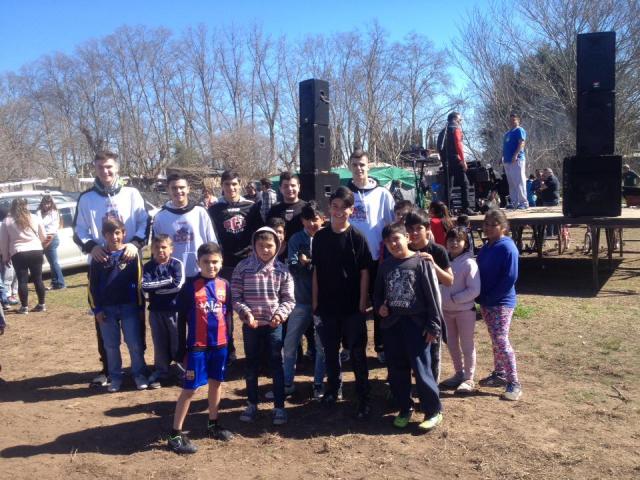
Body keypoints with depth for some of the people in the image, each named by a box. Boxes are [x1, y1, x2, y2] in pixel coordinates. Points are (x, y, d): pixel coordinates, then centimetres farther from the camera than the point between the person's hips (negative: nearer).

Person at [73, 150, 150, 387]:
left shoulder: (132, 194, 4)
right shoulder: (86, 198, 6)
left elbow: (145, 223, 3)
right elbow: (79, 231, 8)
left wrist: (136, 243, -15)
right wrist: (90, 246, -12)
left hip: (129, 261, -1)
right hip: (100, 264, 1)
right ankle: (108, 368, 17)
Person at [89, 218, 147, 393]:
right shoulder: (99, 256, 1)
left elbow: (139, 281, 0)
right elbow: (92, 285, 4)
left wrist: (140, 306, -1)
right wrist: (96, 309, -1)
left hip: (129, 307, -1)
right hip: (107, 308, 2)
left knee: (134, 343, 2)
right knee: (111, 345, 9)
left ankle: (139, 374, 18)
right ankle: (115, 377, 22)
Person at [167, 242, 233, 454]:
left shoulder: (224, 285, 3)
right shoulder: (191, 285, -8)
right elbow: (181, 319, -4)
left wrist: (230, 342, 11)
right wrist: (182, 348, -4)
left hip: (220, 344, 4)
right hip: (197, 346, -4)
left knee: (216, 383, 15)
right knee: (190, 389, -1)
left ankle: (213, 424, 32)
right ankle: (175, 434, 7)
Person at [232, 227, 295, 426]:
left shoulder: (282, 270, -3)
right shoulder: (243, 267, -5)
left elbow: (289, 299, 0)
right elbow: (235, 296, -3)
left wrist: (280, 314, -17)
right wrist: (245, 313, -17)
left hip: (274, 324, 0)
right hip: (250, 325, 1)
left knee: (276, 365, 5)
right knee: (251, 365, 13)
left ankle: (279, 407, 16)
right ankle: (252, 404, 29)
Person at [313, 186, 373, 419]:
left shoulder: (357, 238, -7)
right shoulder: (320, 237, 2)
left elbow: (364, 273, -6)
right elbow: (316, 272, 5)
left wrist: (362, 305, -9)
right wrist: (314, 303, 3)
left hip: (352, 307, -3)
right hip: (327, 306, 3)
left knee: (357, 353, 5)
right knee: (330, 351, 15)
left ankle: (363, 398, 15)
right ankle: (332, 389, 33)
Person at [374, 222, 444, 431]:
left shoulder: (421, 263, -6)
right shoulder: (386, 266, 8)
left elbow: (432, 296, -7)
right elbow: (378, 292, 20)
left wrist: (434, 325, -10)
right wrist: (379, 306, -1)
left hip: (416, 324, -5)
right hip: (392, 324, 5)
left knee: (421, 370, -3)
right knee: (396, 370, 11)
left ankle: (433, 411, 13)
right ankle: (404, 409, 26)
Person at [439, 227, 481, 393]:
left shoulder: (469, 263, -15)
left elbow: (474, 290, -18)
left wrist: (453, 299, -18)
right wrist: (442, 300, -4)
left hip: (465, 310, -6)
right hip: (446, 310, 6)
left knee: (467, 345, 5)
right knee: (451, 343, 16)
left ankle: (469, 379, 17)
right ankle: (459, 374, 32)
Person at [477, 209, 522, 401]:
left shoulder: (507, 248, -16)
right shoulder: (486, 247, 9)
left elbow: (510, 277, -20)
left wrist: (490, 297, -17)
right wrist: (481, 296, 4)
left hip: (502, 302, -8)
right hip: (486, 301, 8)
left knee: (501, 342, -10)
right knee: (496, 341, 17)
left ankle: (514, 383, -1)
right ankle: (499, 374, 30)